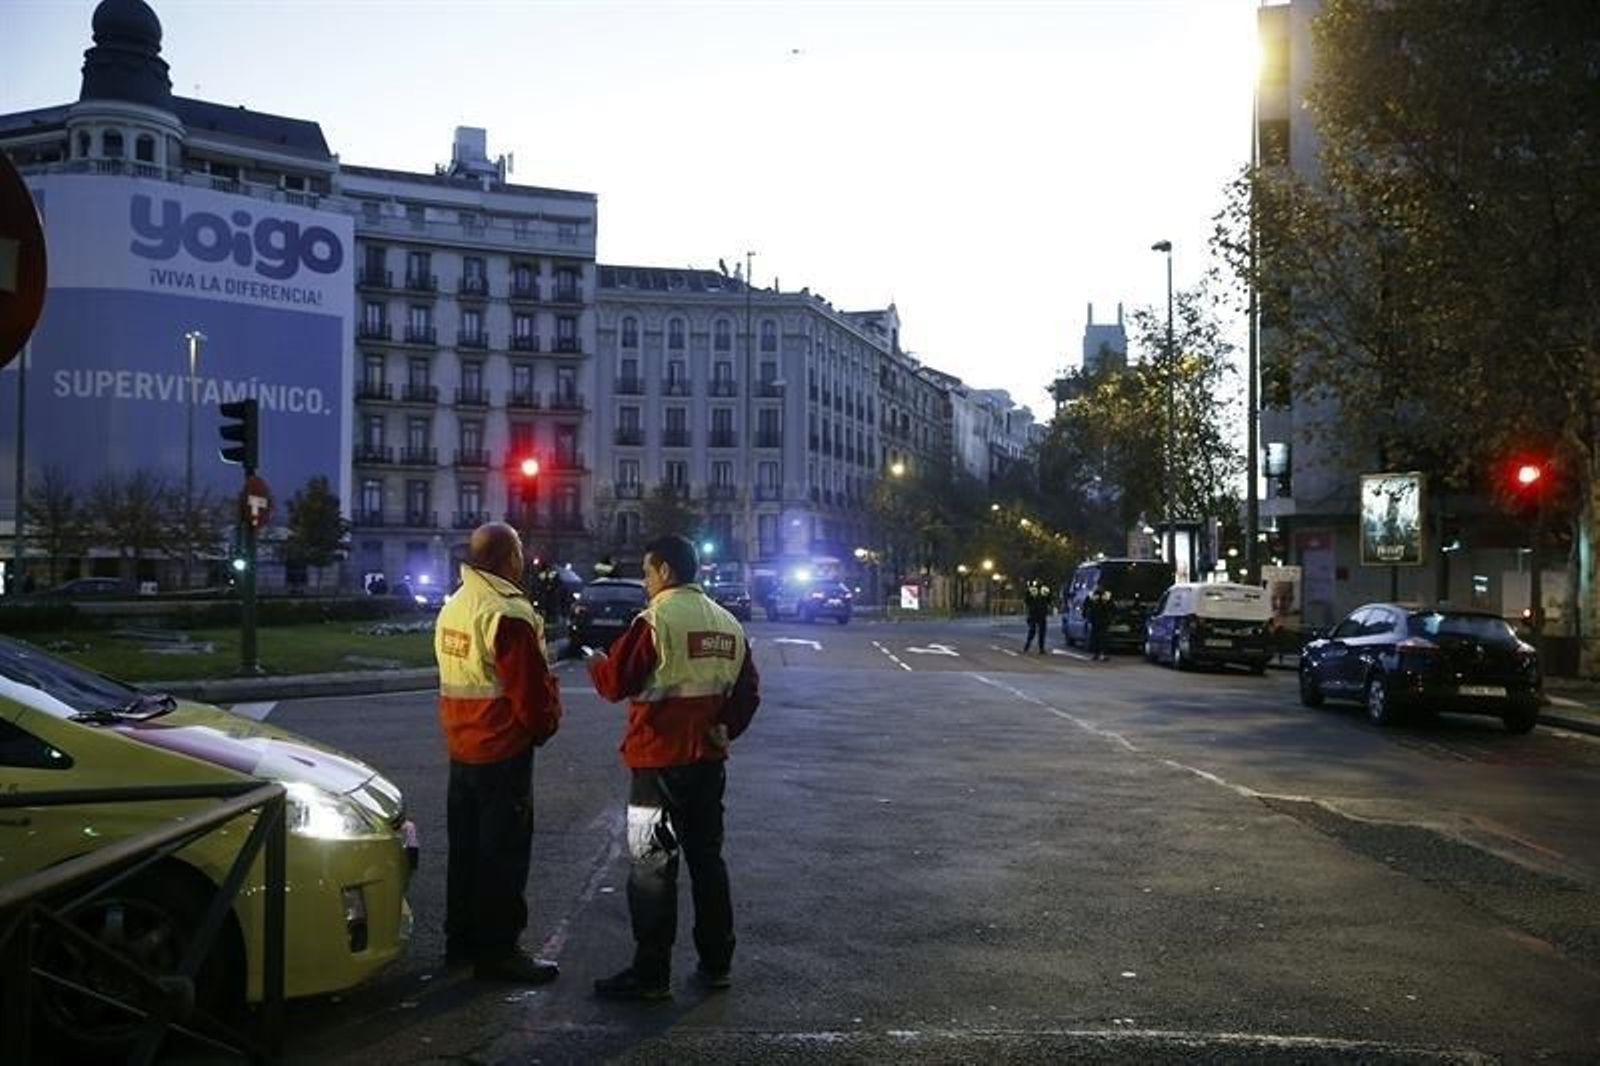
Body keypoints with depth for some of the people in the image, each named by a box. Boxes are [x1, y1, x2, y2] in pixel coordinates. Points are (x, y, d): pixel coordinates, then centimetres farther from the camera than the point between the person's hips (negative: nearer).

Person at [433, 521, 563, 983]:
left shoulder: (452, 607, 9)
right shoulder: (508, 614, -21)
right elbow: (532, 690, -19)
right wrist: (545, 725, -2)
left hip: (461, 749, 9)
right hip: (503, 750, -9)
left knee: (465, 846, 18)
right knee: (503, 854, 0)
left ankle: (461, 940, 28)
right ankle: (497, 951, 7)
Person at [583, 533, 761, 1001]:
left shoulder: (656, 619, -14)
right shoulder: (727, 623, 10)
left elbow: (616, 683, -15)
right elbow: (748, 691, 12)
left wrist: (596, 662, 5)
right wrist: (723, 729, 15)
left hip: (660, 762, -7)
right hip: (709, 759, 7)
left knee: (653, 867, 0)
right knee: (707, 859, 15)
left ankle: (651, 974, 4)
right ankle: (716, 964, 22)